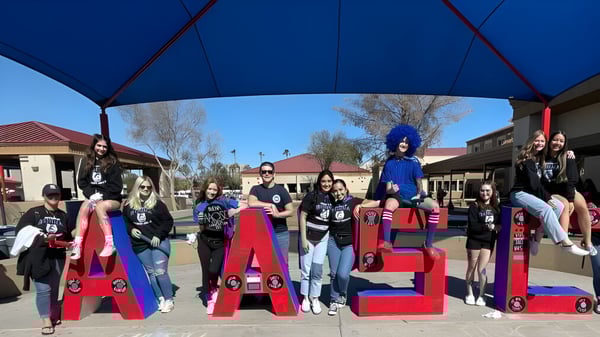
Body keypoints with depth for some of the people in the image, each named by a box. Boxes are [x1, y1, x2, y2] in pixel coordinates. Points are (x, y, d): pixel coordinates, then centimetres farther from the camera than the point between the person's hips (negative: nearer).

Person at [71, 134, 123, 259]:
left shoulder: (112, 162, -1)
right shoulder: (87, 162, 9)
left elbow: (117, 185, -6)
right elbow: (81, 182, 7)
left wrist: (102, 195, -15)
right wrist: (91, 194, -10)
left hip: (112, 198, -3)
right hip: (93, 197, 3)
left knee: (99, 206, -34)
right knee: (84, 207, -28)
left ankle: (109, 243, -37)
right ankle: (77, 245, -32)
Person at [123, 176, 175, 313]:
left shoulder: (157, 203, -6)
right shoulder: (128, 204, 3)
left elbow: (168, 221, -5)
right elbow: (124, 221, 14)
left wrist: (158, 235, -14)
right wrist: (131, 230, -6)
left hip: (158, 242, -3)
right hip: (140, 245, 4)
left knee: (160, 272, -6)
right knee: (151, 272, 12)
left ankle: (169, 300, 9)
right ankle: (160, 299, 25)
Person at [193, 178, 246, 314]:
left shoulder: (224, 202, -3)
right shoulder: (199, 207, 2)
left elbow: (245, 206, -7)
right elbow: (202, 229, 1)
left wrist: (234, 211, -24)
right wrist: (202, 223, -17)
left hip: (220, 242, -1)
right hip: (204, 242, 2)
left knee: (214, 270, -13)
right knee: (206, 271, 5)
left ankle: (214, 289, 21)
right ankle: (210, 300, 26)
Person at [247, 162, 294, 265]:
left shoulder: (281, 190, 2)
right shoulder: (256, 189, 4)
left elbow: (290, 211, 0)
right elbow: (251, 203, -17)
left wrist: (277, 214, -18)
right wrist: (271, 205, -15)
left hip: (281, 233, 0)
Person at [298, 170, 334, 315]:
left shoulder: (333, 198, 0)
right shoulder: (311, 196, -12)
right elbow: (302, 217, -10)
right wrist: (303, 238, -13)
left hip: (323, 237, 3)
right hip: (308, 236, -3)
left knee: (317, 269, 7)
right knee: (306, 268, 8)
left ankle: (315, 298, 23)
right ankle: (305, 297, 25)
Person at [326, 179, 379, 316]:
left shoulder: (353, 201, -2)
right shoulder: (331, 204, 4)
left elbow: (376, 203, -9)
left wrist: (359, 206, -19)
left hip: (349, 243, -2)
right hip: (333, 242, 2)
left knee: (343, 274, -10)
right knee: (334, 273, 6)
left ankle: (343, 295, 22)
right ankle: (334, 300, 26)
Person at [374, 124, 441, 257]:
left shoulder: (413, 161, 5)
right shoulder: (390, 163, 4)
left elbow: (418, 181, 9)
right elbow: (387, 188, 0)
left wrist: (420, 193, -9)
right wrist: (391, 189, -23)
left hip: (413, 195, 2)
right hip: (397, 196, -2)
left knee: (435, 206, -25)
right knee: (389, 205, -38)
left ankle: (428, 244, -12)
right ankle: (387, 243, -37)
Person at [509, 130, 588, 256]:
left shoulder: (540, 157, 16)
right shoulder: (526, 158, -9)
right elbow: (533, 182, -15)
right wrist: (547, 198, -13)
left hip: (533, 193, 9)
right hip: (520, 193, -9)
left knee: (559, 206, -10)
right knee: (546, 209, -29)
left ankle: (536, 238, -8)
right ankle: (566, 244, -23)